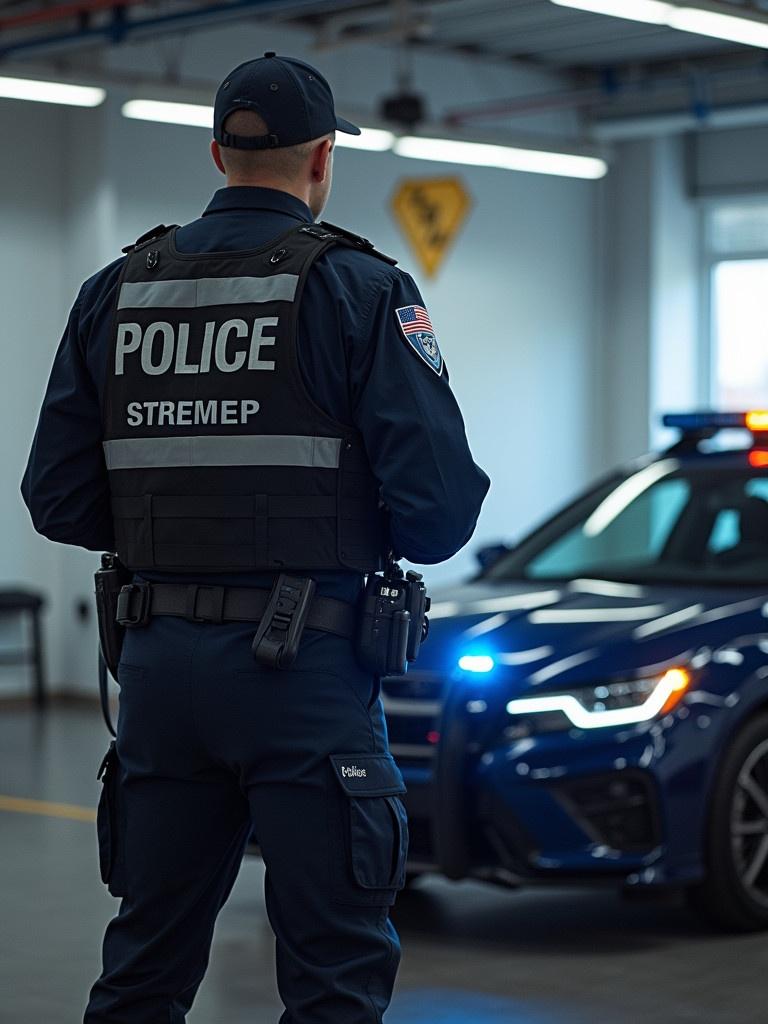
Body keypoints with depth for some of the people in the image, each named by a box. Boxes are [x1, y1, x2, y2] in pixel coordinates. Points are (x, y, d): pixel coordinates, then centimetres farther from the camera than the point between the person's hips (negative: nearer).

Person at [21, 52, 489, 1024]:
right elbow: (440, 504, -13)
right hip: (306, 671, -5)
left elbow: (58, 501, 6)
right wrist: (359, 535, 9)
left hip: (159, 658, 5)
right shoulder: (357, 288, -7)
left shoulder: (114, 292, 7)